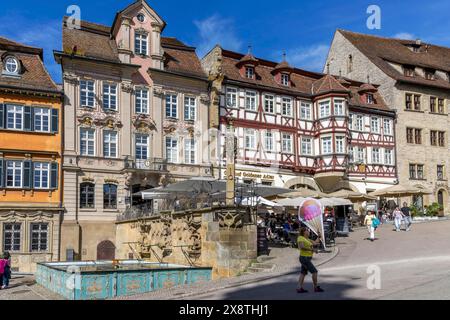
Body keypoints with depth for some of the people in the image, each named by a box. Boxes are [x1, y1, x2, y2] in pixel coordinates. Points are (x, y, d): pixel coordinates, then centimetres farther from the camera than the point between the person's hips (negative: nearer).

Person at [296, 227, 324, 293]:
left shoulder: (307, 239, 16)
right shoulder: (301, 238, -13)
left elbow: (315, 243, 18)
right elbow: (302, 247, -29)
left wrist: (318, 237, 4)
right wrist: (310, 249, -23)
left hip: (307, 259, 10)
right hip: (305, 258, -10)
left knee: (303, 273, 9)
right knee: (315, 272, -6)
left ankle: (299, 288, 9)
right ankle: (316, 287, 3)